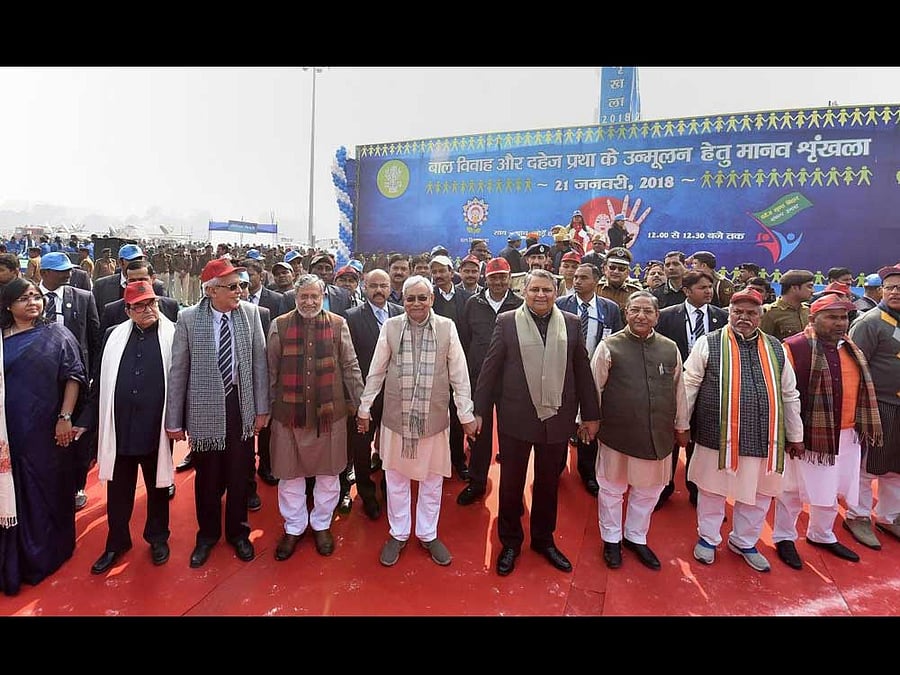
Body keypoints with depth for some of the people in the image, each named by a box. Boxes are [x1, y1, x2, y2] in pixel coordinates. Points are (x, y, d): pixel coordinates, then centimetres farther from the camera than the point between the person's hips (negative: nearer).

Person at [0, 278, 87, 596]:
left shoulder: (57, 334, -1)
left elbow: (73, 376, -3)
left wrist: (65, 418, -9)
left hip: (46, 429, -2)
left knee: (46, 489, 9)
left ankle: (47, 553, 27)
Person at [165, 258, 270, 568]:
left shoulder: (250, 313, -4)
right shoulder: (188, 318, -7)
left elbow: (259, 362, -1)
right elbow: (178, 371, -4)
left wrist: (262, 408, -1)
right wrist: (174, 419, -3)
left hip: (241, 404, 1)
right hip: (205, 408, -1)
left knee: (239, 473, 13)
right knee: (207, 475, 14)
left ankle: (237, 532, 36)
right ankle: (208, 534, 38)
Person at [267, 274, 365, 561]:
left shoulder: (338, 325, 0)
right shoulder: (279, 325, 1)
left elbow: (350, 366, 3)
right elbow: (271, 371, 4)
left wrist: (359, 403, 2)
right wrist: (266, 407, 5)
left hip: (329, 411, 0)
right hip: (289, 412, 0)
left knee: (328, 472, 13)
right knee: (290, 473, 13)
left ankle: (321, 524, 34)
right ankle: (293, 527, 34)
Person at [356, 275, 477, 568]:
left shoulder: (447, 327, -5)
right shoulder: (390, 327, -4)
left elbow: (459, 375, -2)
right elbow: (375, 373, 4)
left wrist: (466, 414, 0)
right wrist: (364, 408, 7)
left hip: (434, 417, 0)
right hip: (396, 416, 0)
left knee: (432, 481, 15)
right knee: (396, 479, 14)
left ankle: (428, 534, 37)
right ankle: (398, 534, 36)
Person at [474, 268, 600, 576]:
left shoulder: (571, 323, 3)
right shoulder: (507, 321, -3)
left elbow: (582, 371, 5)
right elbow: (490, 367, -3)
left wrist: (591, 414, 7)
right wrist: (479, 411, -4)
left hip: (557, 418, 2)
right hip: (516, 417, -2)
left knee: (548, 483, 17)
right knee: (511, 483, 12)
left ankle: (544, 539, 39)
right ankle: (510, 542, 33)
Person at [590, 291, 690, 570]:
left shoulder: (670, 349, 2)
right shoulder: (609, 347, -9)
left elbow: (678, 390, 11)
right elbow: (594, 388, -3)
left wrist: (681, 426, 17)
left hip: (658, 436, 4)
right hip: (617, 433, -3)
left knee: (648, 490, 18)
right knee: (612, 489, 14)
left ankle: (636, 537, 40)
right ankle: (611, 539, 35)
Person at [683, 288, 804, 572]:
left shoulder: (775, 348, 7)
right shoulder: (708, 344, -5)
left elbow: (790, 395, 12)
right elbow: (689, 386, -3)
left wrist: (795, 436, 13)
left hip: (763, 437, 4)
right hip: (717, 434, -3)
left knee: (758, 494, 17)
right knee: (712, 489, 13)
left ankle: (744, 542, 39)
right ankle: (708, 538, 34)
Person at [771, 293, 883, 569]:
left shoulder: (850, 349, 10)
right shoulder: (794, 348, -16)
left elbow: (861, 388, 19)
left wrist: (863, 426, 16)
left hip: (847, 435, 8)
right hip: (808, 435, -7)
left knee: (833, 489, 21)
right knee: (794, 489, 7)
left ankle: (821, 535, 40)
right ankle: (784, 537, 25)